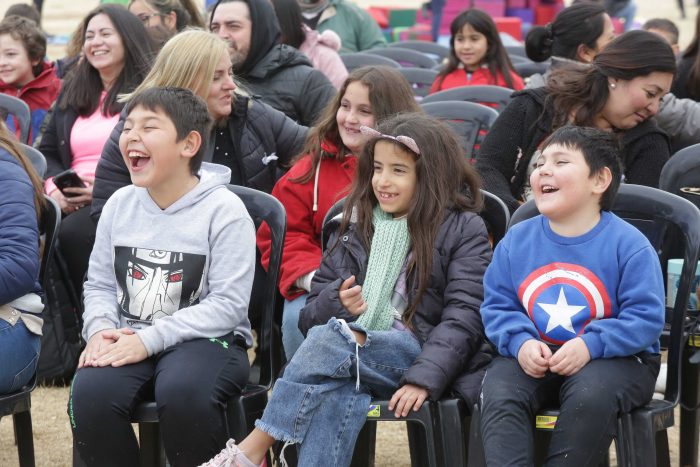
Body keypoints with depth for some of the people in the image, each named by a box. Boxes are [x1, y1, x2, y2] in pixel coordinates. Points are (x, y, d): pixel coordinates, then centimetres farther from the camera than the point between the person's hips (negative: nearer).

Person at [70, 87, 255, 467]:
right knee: (89, 394, -28)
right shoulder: (120, 203, 11)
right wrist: (100, 329, -9)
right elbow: (99, 284, 15)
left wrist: (149, 339, -19)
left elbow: (228, 304, -12)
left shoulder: (224, 210, -7)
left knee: (182, 393, -38)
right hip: (129, 340, 4)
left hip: (206, 339, -4)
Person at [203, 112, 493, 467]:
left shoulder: (463, 230, 7)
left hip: (418, 355, -3)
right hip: (351, 359, 3)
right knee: (340, 392, -35)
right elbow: (310, 317, 17)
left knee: (330, 340, -31)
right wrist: (336, 303, -7)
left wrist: (424, 379, -20)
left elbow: (463, 318, -5)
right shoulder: (359, 225, 20)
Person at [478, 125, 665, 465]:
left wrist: (589, 345, -24)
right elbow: (497, 306, 7)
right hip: (534, 357, 3)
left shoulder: (628, 245, -7)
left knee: (590, 395, -35)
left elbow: (645, 317, -11)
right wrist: (521, 342, -15)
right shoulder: (516, 240, 5)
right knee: (498, 394, -25)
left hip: (613, 358, -3)